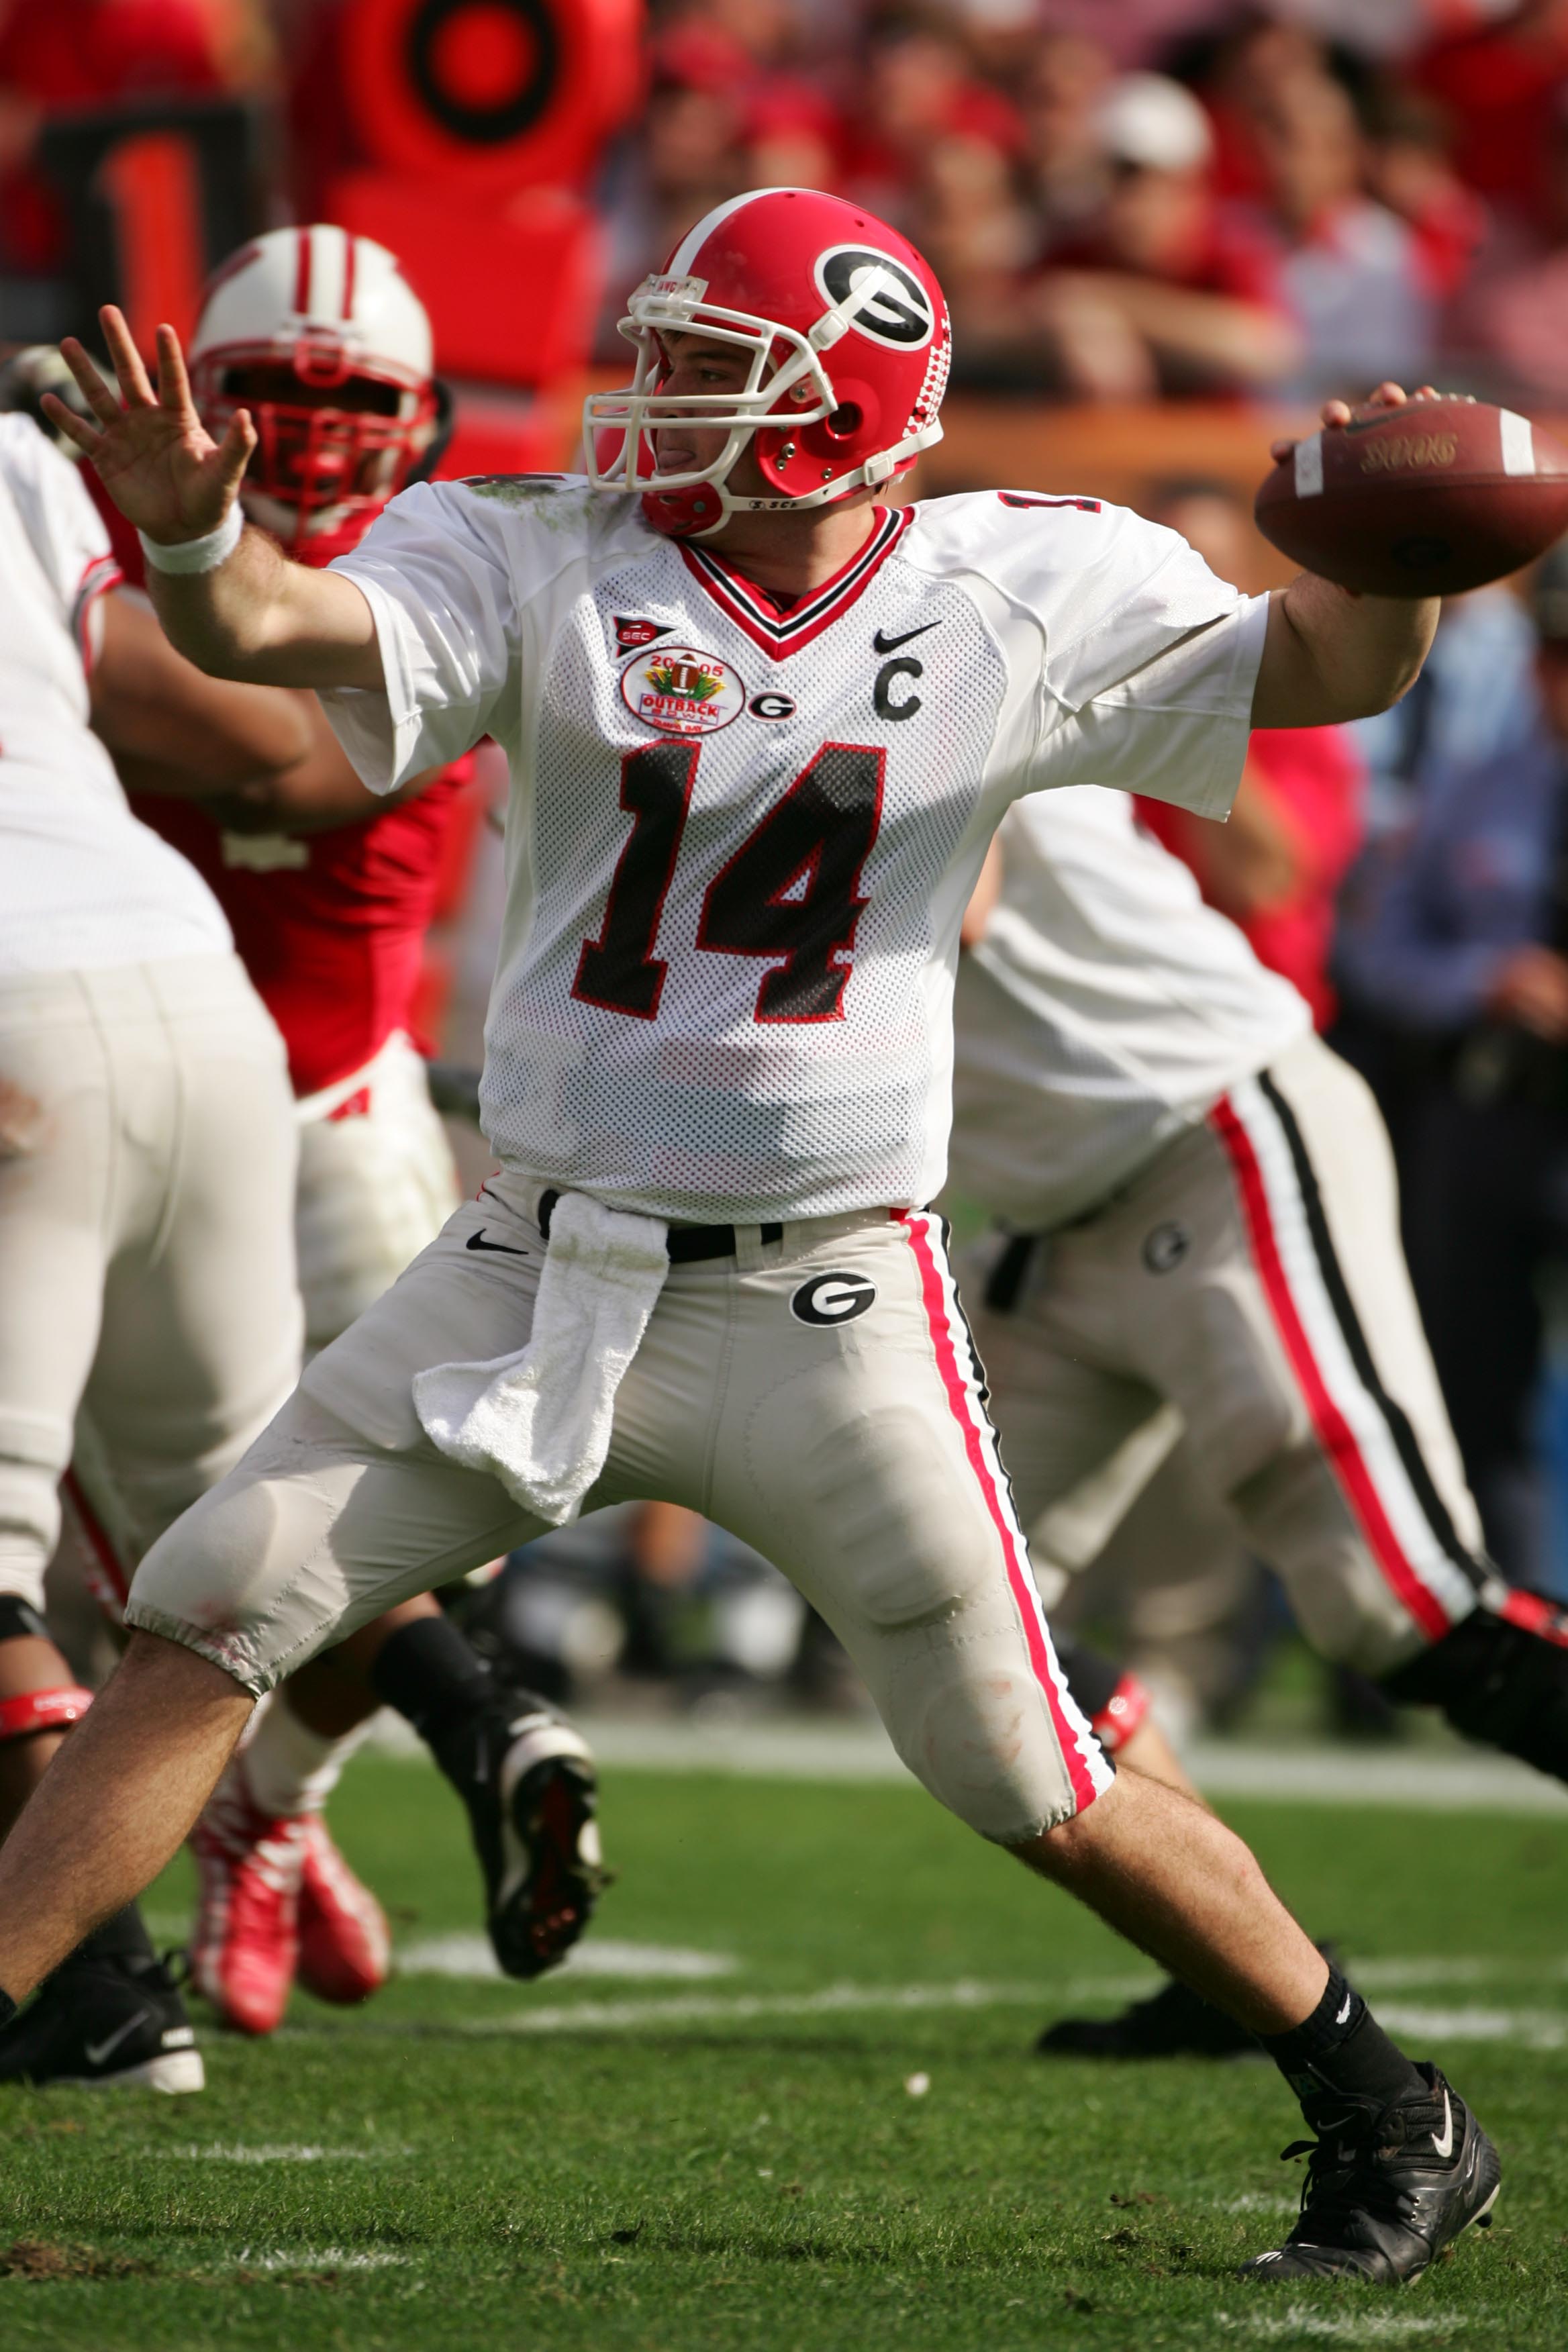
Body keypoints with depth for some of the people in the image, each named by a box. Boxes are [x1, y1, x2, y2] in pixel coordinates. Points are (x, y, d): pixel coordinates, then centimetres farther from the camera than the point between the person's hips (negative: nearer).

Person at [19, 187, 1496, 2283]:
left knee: (1034, 1788, 1)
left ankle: (1396, 2126, 18)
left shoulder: (1009, 597, -2)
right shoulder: (548, 567, -3)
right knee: (209, 1620, -7)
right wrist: (192, 538, -43)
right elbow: (278, 623, -19)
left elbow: (1331, 669, 6)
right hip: (542, 1267, 2)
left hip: (826, 1306, -2)